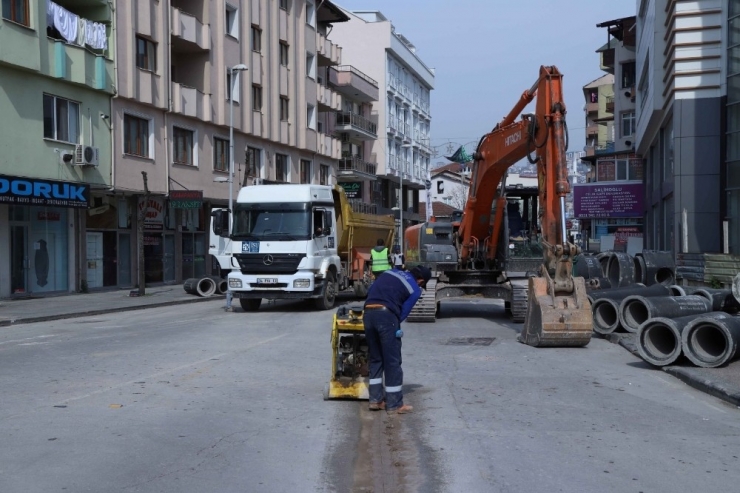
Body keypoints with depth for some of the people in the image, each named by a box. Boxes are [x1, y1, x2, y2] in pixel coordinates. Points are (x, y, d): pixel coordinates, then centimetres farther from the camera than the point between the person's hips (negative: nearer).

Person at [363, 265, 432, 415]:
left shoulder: (390, 272, 24)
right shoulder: (415, 290, 10)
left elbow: (370, 291, 21)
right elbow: (403, 312, 4)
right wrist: (395, 326, 15)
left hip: (368, 312, 6)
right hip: (386, 314, -6)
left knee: (374, 358, 17)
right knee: (392, 361, 4)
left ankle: (375, 400, 21)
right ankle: (394, 405, 9)